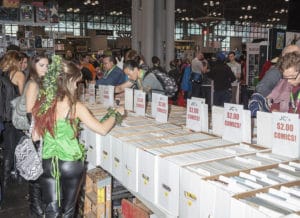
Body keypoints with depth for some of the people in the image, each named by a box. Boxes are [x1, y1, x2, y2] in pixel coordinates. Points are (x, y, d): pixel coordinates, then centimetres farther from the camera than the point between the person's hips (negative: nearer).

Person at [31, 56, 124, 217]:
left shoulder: (41, 104, -4)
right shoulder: (75, 107, -15)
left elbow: (35, 137, 1)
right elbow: (102, 129, -13)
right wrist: (116, 114, 3)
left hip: (48, 163, 3)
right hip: (71, 163, -3)